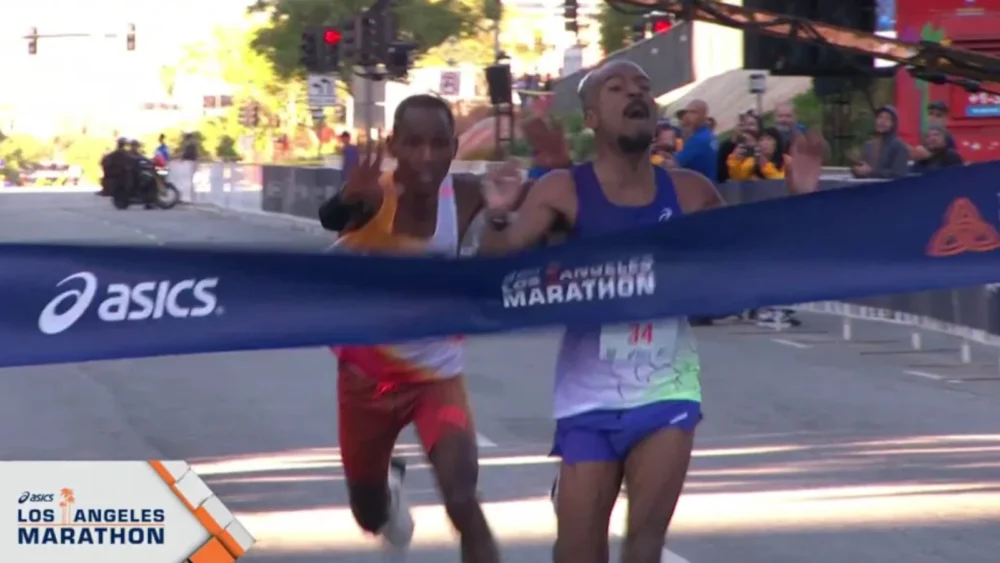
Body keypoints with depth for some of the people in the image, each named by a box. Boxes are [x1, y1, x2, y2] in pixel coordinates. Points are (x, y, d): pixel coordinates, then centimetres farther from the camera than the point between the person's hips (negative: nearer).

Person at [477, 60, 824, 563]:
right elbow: (497, 264, -18)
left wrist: (797, 200, -8)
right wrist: (498, 219, -40)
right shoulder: (565, 192, -9)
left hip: (667, 389, 2)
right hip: (591, 394, -2)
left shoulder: (688, 192, 0)